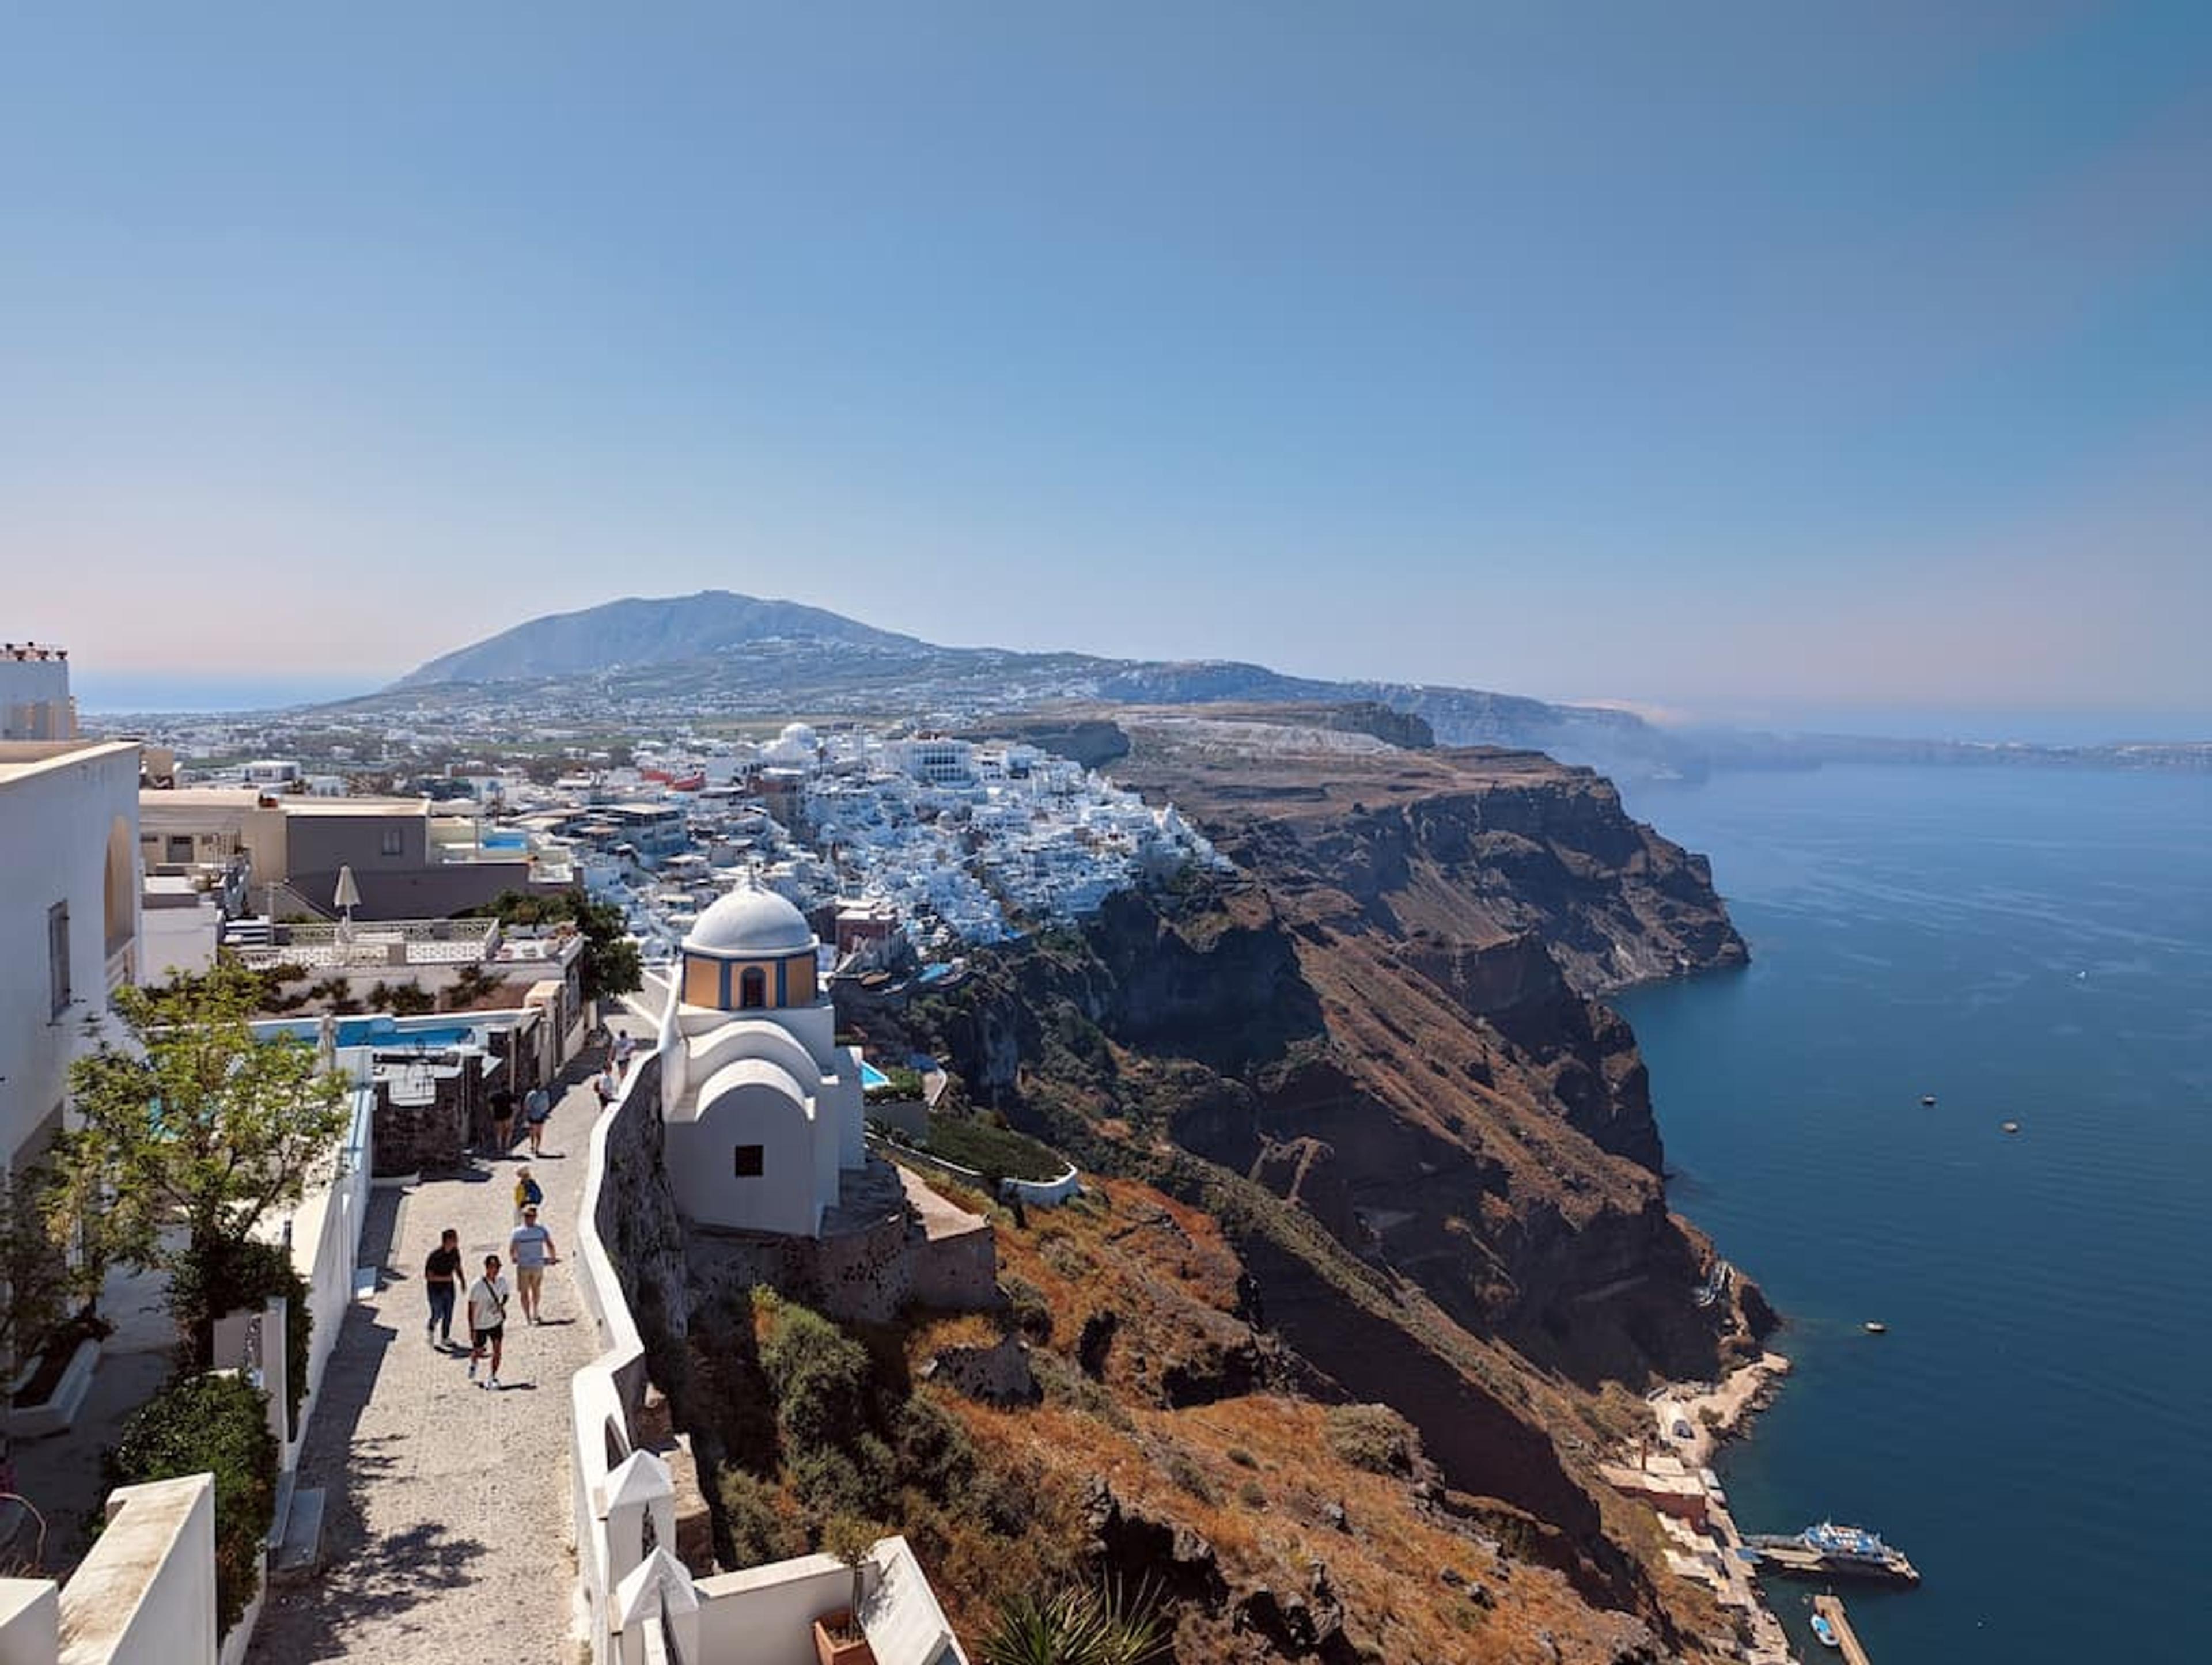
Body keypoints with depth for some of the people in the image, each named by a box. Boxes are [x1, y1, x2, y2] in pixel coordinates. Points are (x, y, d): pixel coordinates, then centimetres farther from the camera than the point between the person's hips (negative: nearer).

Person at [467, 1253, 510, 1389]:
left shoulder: (502, 1281, -7)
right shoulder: (477, 1286, -22)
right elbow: (471, 1309, -16)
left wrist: (502, 1305, -7)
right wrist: (472, 1330, -15)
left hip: (497, 1323, 3)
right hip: (480, 1325, -3)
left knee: (497, 1351, -4)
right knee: (478, 1352, 13)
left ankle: (493, 1378, 9)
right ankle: (473, 1364, 47)